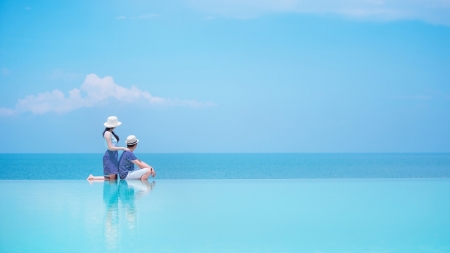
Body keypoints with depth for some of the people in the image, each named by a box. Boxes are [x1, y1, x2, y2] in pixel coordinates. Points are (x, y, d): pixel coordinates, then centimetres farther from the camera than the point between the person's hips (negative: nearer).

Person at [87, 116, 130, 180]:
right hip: (110, 156, -10)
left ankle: (93, 178, 12)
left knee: (114, 178, 7)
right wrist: (123, 148, -15)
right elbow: (110, 148, -17)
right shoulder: (107, 133, -13)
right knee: (112, 179, -12)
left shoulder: (111, 132, 15)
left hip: (113, 156, 10)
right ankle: (93, 178, -3)